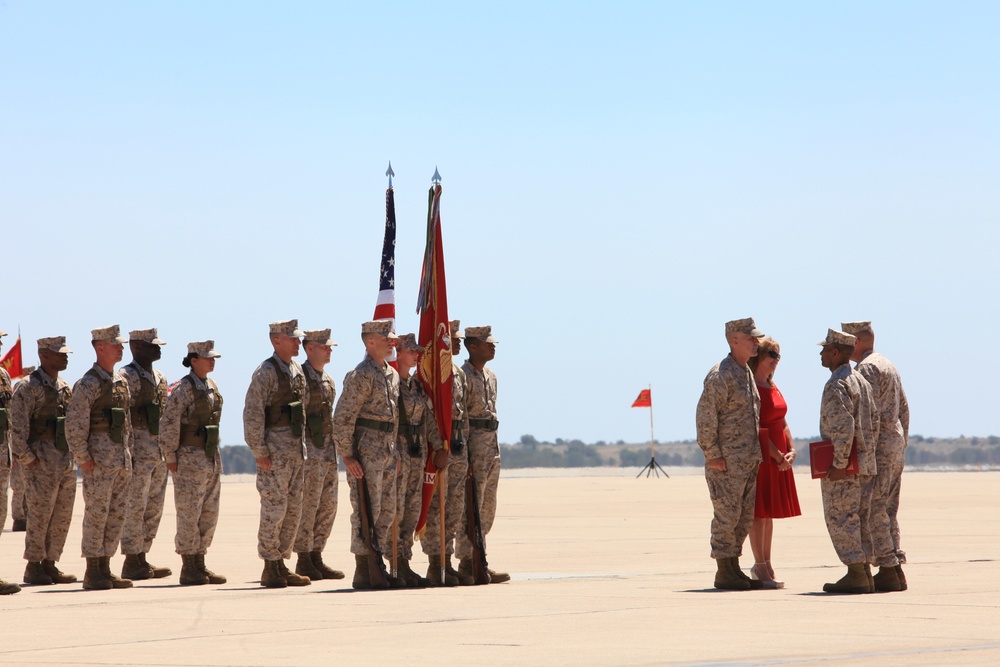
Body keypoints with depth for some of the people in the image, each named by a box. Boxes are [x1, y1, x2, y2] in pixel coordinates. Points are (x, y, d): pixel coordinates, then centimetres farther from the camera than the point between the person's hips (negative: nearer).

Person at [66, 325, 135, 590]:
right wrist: (83, 458, -17)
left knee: (117, 515, 8)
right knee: (96, 514, -6)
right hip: (99, 458, -8)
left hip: (121, 458, 8)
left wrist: (127, 453, 16)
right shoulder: (89, 384, -9)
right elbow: (74, 423, -14)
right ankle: (92, 573, -2)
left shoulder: (121, 382, 15)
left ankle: (105, 569, 13)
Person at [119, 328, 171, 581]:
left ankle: (142, 559, 14)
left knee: (154, 508, 9)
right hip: (138, 449, -8)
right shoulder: (126, 377, -9)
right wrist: (127, 453, -20)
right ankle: (131, 563, -3)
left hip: (160, 452, 8)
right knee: (135, 506, -7)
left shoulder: (160, 378, 17)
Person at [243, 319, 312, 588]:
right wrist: (259, 452, -18)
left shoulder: (297, 370, 13)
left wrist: (302, 444, 17)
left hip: (296, 451, 8)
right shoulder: (266, 372, -12)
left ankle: (282, 565, 16)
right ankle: (270, 569, -3)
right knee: (274, 508, -7)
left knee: (293, 509, 10)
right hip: (274, 451, -8)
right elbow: (252, 414, -16)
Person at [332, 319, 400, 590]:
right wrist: (347, 455, -19)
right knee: (367, 510, -8)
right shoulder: (361, 375, -13)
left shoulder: (392, 374, 15)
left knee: (386, 511, 10)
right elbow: (343, 417, -17)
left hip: (387, 451, 9)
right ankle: (362, 573, -5)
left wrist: (394, 451, 19)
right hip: (366, 450, -9)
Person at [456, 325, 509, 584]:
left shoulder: (491, 376, 16)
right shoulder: (463, 376, -12)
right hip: (472, 446, -9)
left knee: (487, 508, 10)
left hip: (491, 445, 9)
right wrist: (463, 456, -20)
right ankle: (468, 562, -4)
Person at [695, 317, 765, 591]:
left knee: (744, 517, 11)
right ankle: (723, 573, 0)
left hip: (749, 461, 9)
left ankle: (734, 568, 17)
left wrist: (757, 454, 18)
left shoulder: (747, 373, 15)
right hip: (727, 462, -9)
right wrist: (713, 455, -18)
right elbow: (705, 417, -18)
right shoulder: (720, 375, -14)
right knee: (726, 517, -5)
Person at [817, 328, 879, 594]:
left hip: (843, 468, -9)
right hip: (865, 466, 9)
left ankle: (855, 575, -7)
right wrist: (867, 455, 19)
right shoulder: (861, 381, 14)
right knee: (860, 519, 11)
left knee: (840, 520, -5)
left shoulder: (837, 385, -15)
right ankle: (865, 575, 12)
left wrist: (839, 464, -21)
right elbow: (874, 420, 17)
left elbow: (843, 427, -23)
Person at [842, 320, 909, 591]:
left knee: (874, 510, -9)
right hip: (896, 444, 10)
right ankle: (896, 569, 8)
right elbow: (904, 409, 22)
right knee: (888, 510, 10)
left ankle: (887, 568, -13)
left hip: (879, 446, -10)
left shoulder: (867, 368, -11)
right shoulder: (889, 366, 20)